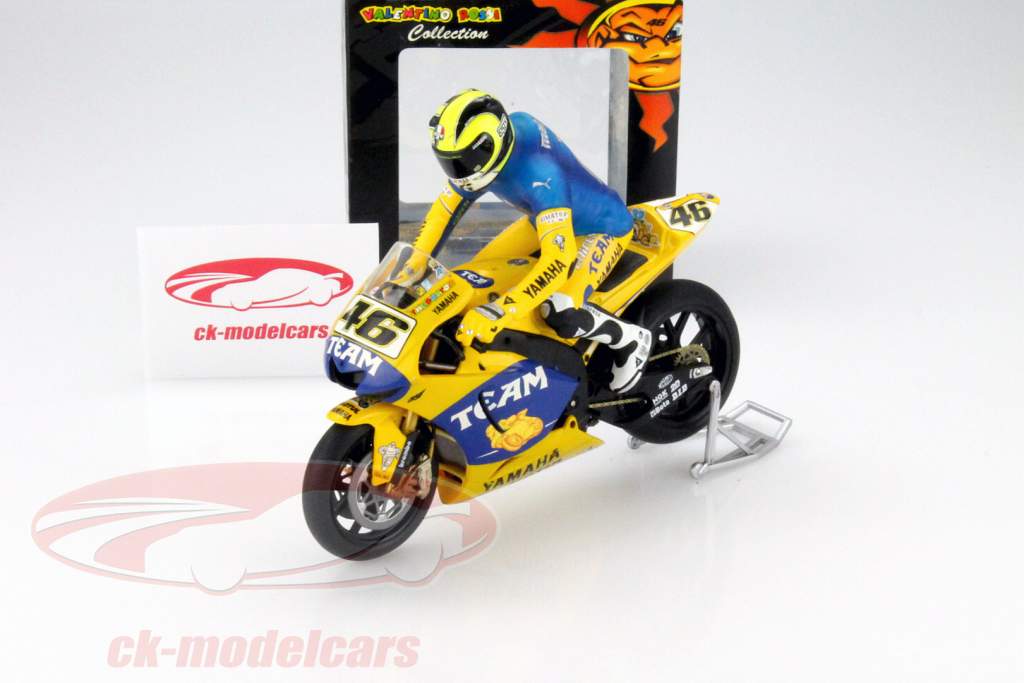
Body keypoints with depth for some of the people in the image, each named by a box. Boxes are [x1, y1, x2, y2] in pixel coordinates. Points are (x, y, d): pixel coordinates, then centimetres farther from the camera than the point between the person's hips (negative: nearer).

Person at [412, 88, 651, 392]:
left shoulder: (538, 173, -41)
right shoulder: (481, 148, -16)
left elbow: (558, 260, -47)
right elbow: (446, 208, 0)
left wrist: (496, 312, -51)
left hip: (602, 228, -9)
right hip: (548, 218, 9)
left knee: (561, 315, -29)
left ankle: (630, 339, -2)